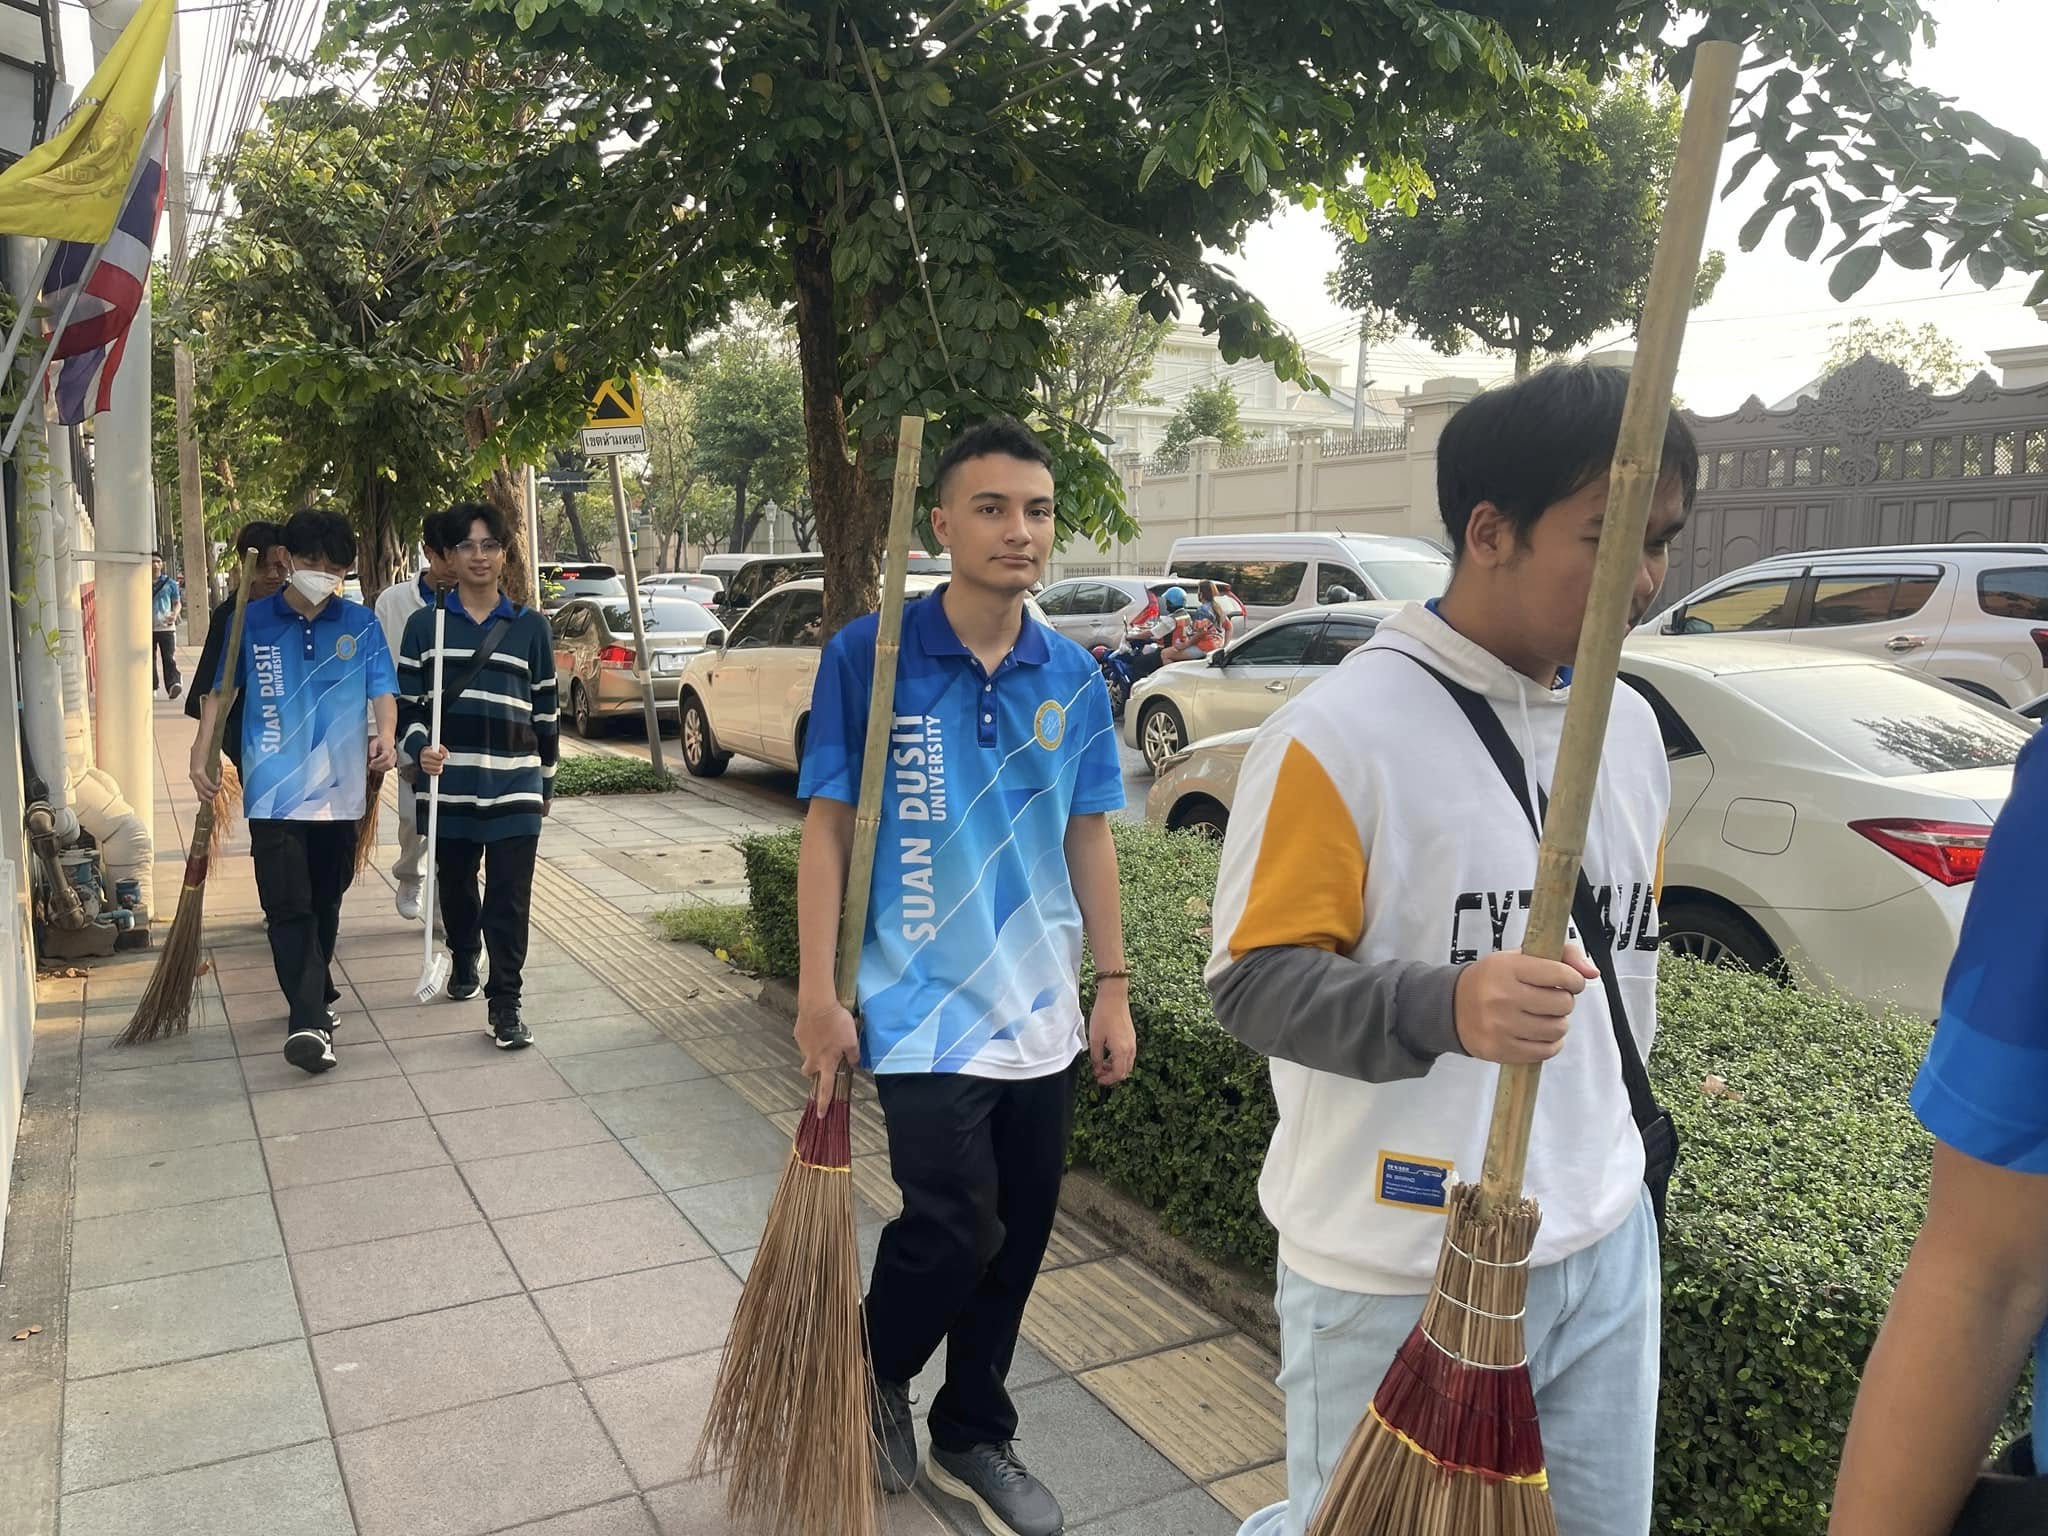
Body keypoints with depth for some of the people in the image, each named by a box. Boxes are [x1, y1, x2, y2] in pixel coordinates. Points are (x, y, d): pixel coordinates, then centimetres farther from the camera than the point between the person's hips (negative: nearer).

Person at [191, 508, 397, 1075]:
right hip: (274, 790, -1)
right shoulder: (252, 621, 1)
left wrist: (385, 737, -24)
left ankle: (315, 999, 32)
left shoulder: (361, 624, 2)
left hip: (340, 789, 2)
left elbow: (382, 690, -4)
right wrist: (203, 756, -2)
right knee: (288, 907, -8)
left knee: (325, 902, 15)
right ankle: (308, 1021, -9)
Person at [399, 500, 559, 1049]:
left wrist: (546, 782, 12)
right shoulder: (425, 625, 5)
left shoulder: (530, 627, 5)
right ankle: (464, 961, 42)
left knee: (509, 899, -5)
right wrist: (419, 748, -14)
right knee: (456, 886, 15)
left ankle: (504, 1003, 2)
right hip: (448, 786, 1)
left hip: (513, 787, -1)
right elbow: (407, 703, 6)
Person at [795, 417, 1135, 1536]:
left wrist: (1112, 987, 8)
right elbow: (827, 825, -7)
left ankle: (974, 1438, 36)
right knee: (956, 1229, -8)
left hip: (1042, 1015, 5)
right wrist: (817, 989, -10)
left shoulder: (1073, 677, 2)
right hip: (922, 1009, -4)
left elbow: (1088, 838, 8)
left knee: (1016, 1243, 13)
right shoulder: (869, 657, -9)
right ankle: (873, 1377, 27)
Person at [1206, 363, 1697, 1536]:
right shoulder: (1340, 732, -17)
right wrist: (1442, 1007, -34)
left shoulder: (1631, 729, 6)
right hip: (1400, 1274, -6)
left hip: (1607, 1252, 7)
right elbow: (1256, 981, -18)